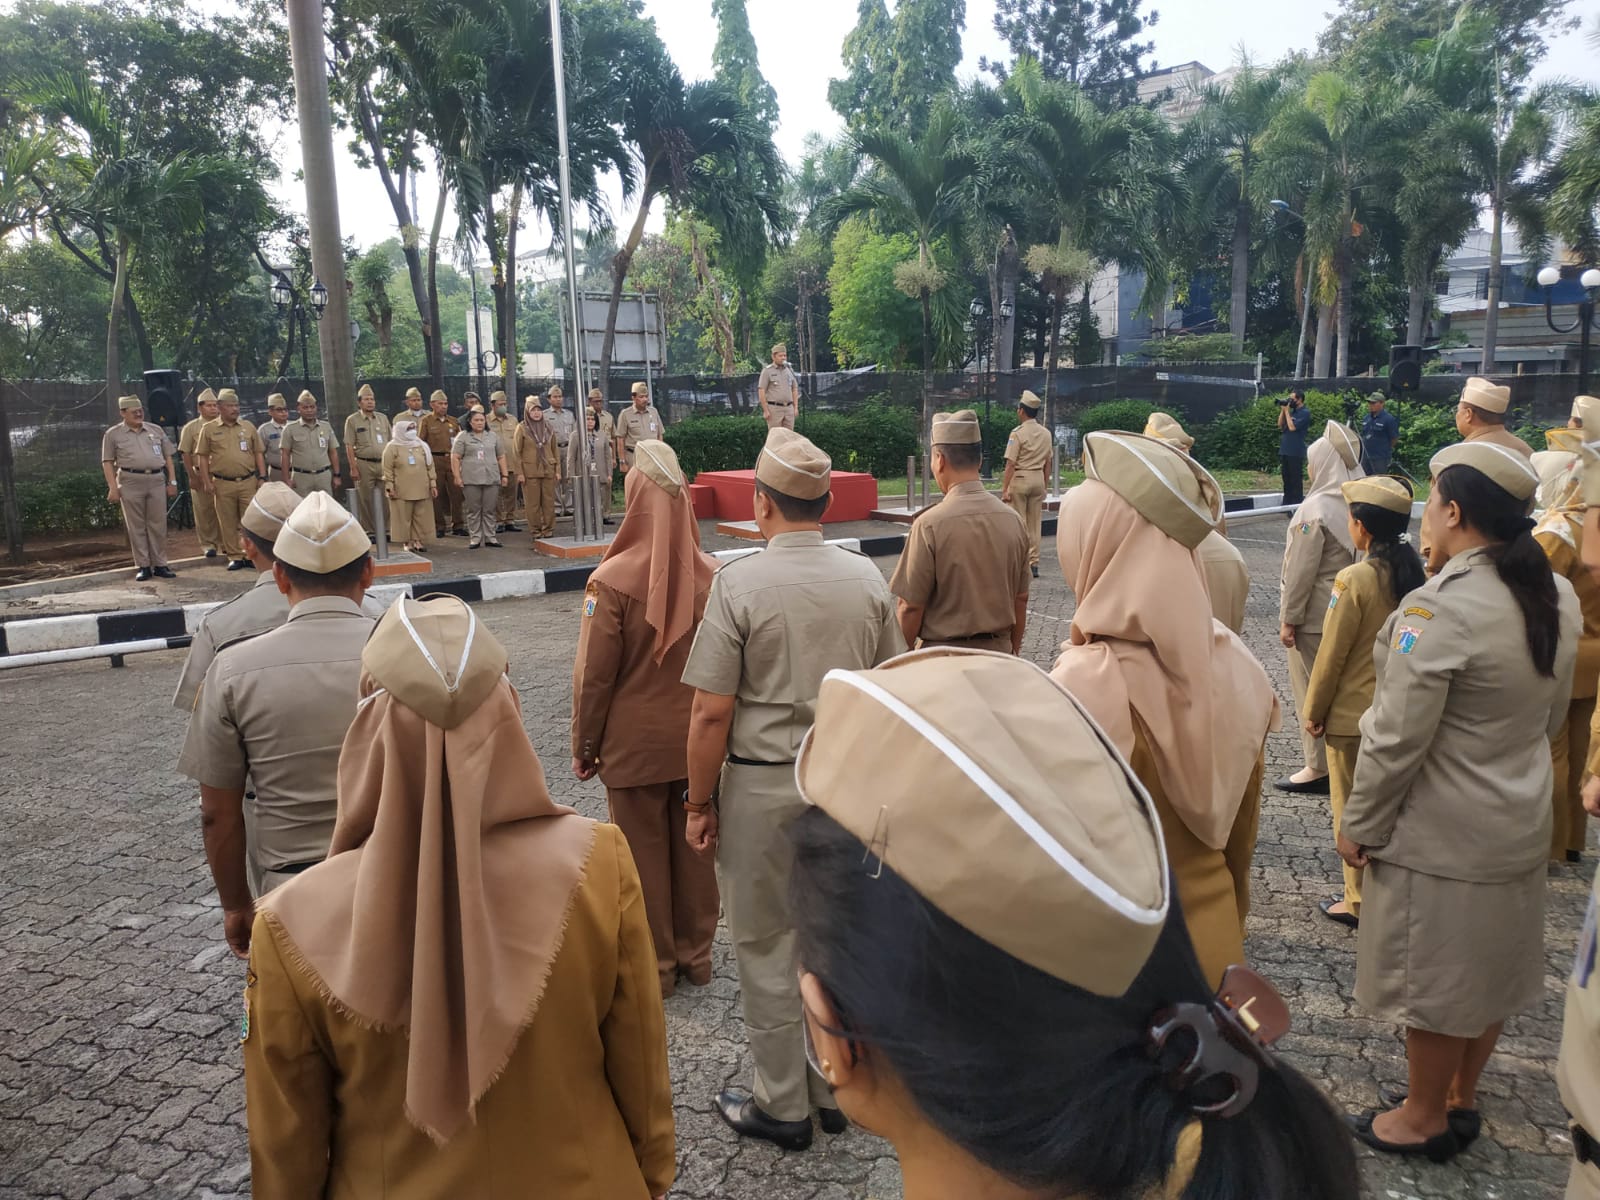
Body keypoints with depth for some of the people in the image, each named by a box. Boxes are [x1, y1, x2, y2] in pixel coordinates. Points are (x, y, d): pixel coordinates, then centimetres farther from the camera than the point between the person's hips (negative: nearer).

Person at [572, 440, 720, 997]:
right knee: (693, 847, 17)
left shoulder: (613, 580, -19)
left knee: (644, 853, 12)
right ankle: (696, 955, 32)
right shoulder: (712, 575, -8)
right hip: (698, 741, 4)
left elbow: (595, 675, -13)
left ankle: (655, 965, 25)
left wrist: (584, 746, 0)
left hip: (634, 744, -3)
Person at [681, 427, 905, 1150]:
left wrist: (700, 804, -3)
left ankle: (783, 1105, 26)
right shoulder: (867, 579, -1)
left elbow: (711, 715, -15)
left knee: (765, 947, 11)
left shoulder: (740, 583, -15)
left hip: (762, 786, -4)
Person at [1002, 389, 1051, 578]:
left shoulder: (1018, 433, -12)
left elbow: (1010, 464, -15)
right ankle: (1033, 564, 14)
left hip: (1020, 479, -6)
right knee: (1035, 524, 11)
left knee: (1018, 524, -1)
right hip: (1038, 478, 6)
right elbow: (1047, 463, 13)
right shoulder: (1046, 433, 7)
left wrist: (1005, 488, -14)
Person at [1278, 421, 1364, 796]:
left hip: (1315, 615, -7)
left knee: (1312, 690, 3)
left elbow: (1301, 570, -19)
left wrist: (1289, 619, -12)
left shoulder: (1316, 508, -20)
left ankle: (1319, 767, 10)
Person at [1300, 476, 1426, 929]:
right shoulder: (1417, 575, -3)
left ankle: (1361, 902, 17)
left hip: (1353, 716, -6)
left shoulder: (1355, 579, -20)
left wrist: (1313, 712, -4)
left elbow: (1331, 655, -15)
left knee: (1352, 809, 8)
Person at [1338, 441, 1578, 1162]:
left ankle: (1425, 1119, 29)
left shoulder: (1439, 609, -26)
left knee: (1433, 977, 10)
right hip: (1520, 822, 8)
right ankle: (1459, 1099, 41)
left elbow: (1397, 739, -23)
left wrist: (1358, 824, -11)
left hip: (1440, 833, -8)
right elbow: (1552, 713, 11)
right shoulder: (1557, 596, 0)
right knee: (1488, 968, 21)